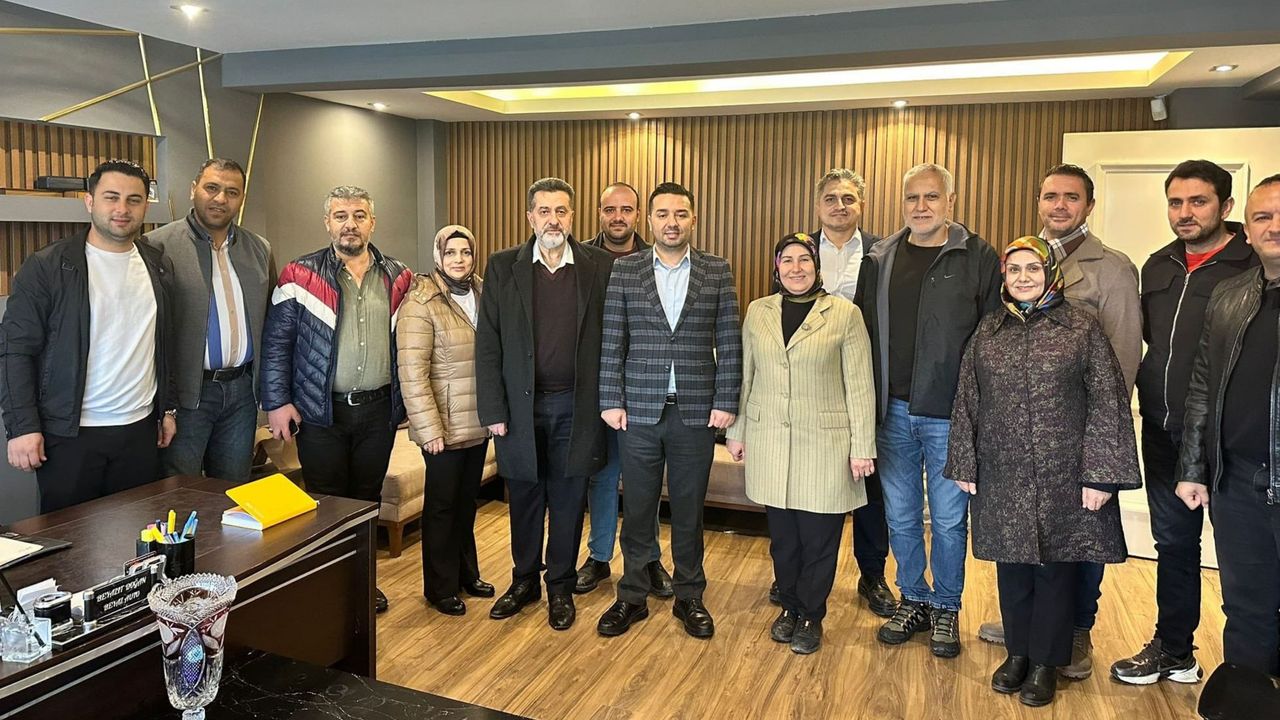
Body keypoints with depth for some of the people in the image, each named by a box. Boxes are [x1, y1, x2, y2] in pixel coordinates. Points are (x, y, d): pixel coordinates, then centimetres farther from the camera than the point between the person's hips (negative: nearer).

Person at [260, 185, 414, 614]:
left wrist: (405, 399, 8)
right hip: (321, 411, -3)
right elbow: (276, 342, -3)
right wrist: (276, 402, -8)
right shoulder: (301, 276, -4)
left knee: (367, 498, 14)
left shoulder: (397, 278, 5)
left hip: (378, 409, 3)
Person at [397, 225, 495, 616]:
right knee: (442, 504, 8)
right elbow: (411, 371, -17)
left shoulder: (483, 294, 6)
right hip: (444, 425, -6)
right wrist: (429, 429, -19)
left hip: (478, 421, 6)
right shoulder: (421, 302, -13)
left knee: (467, 499, 18)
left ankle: (467, 572, 35)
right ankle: (441, 587, 23)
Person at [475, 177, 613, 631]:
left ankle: (561, 588, 28)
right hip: (521, 405, 1)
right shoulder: (504, 267, 0)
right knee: (524, 500, 14)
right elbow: (488, 344, -1)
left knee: (568, 502, 10)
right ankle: (524, 580, 34)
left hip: (576, 406, 0)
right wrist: (493, 410, -5)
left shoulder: (600, 267, -1)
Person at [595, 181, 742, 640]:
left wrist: (726, 403, -5)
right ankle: (632, 597, 25)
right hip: (639, 411, 0)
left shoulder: (717, 271, 2)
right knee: (637, 510, 10)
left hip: (696, 412, 0)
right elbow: (612, 341, 1)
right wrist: (611, 401, -4)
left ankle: (689, 597, 27)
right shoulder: (625, 270, 3)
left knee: (689, 511, 11)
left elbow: (729, 342, 1)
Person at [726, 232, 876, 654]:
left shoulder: (845, 314, -3)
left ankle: (812, 616, 24)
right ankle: (790, 607, 30)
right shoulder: (758, 312, 6)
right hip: (769, 440, 3)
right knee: (781, 534, 11)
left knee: (819, 537, 5)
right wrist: (736, 432, 11)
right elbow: (745, 377, 12)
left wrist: (862, 446, -5)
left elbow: (859, 385, -3)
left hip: (824, 443, -2)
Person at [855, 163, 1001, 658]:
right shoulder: (879, 260, 7)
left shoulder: (978, 259, -3)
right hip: (893, 411, 3)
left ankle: (946, 608, 26)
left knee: (948, 519, 7)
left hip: (949, 414, -3)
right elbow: (864, 333, 8)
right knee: (900, 517, 13)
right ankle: (912, 600, 30)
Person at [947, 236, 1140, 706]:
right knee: (1011, 567, 12)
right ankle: (1018, 653, 31)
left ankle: (1046, 662, 25)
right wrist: (964, 465, 5)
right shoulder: (988, 330, 6)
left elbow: (1109, 404, -6)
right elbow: (967, 401, 8)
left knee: (1056, 568, 8)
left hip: (1063, 480, -2)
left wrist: (1100, 474, -11)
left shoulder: (1081, 328, -3)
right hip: (1002, 478, 3)